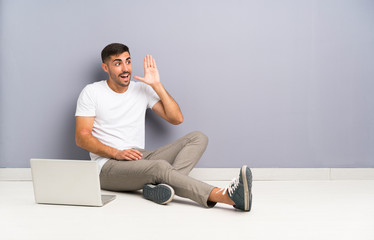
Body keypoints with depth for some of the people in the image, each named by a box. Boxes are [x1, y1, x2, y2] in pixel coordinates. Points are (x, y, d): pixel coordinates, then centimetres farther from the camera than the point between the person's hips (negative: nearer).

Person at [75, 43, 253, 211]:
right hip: (108, 166, -5)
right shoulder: (92, 92, 3)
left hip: (140, 160, 6)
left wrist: (157, 85, -2)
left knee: (198, 138, -12)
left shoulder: (142, 89, 12)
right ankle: (227, 196, -47)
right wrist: (116, 153, -18)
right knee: (161, 167, -35)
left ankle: (162, 185, -39)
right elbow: (82, 137, -5)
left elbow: (176, 118, 4)